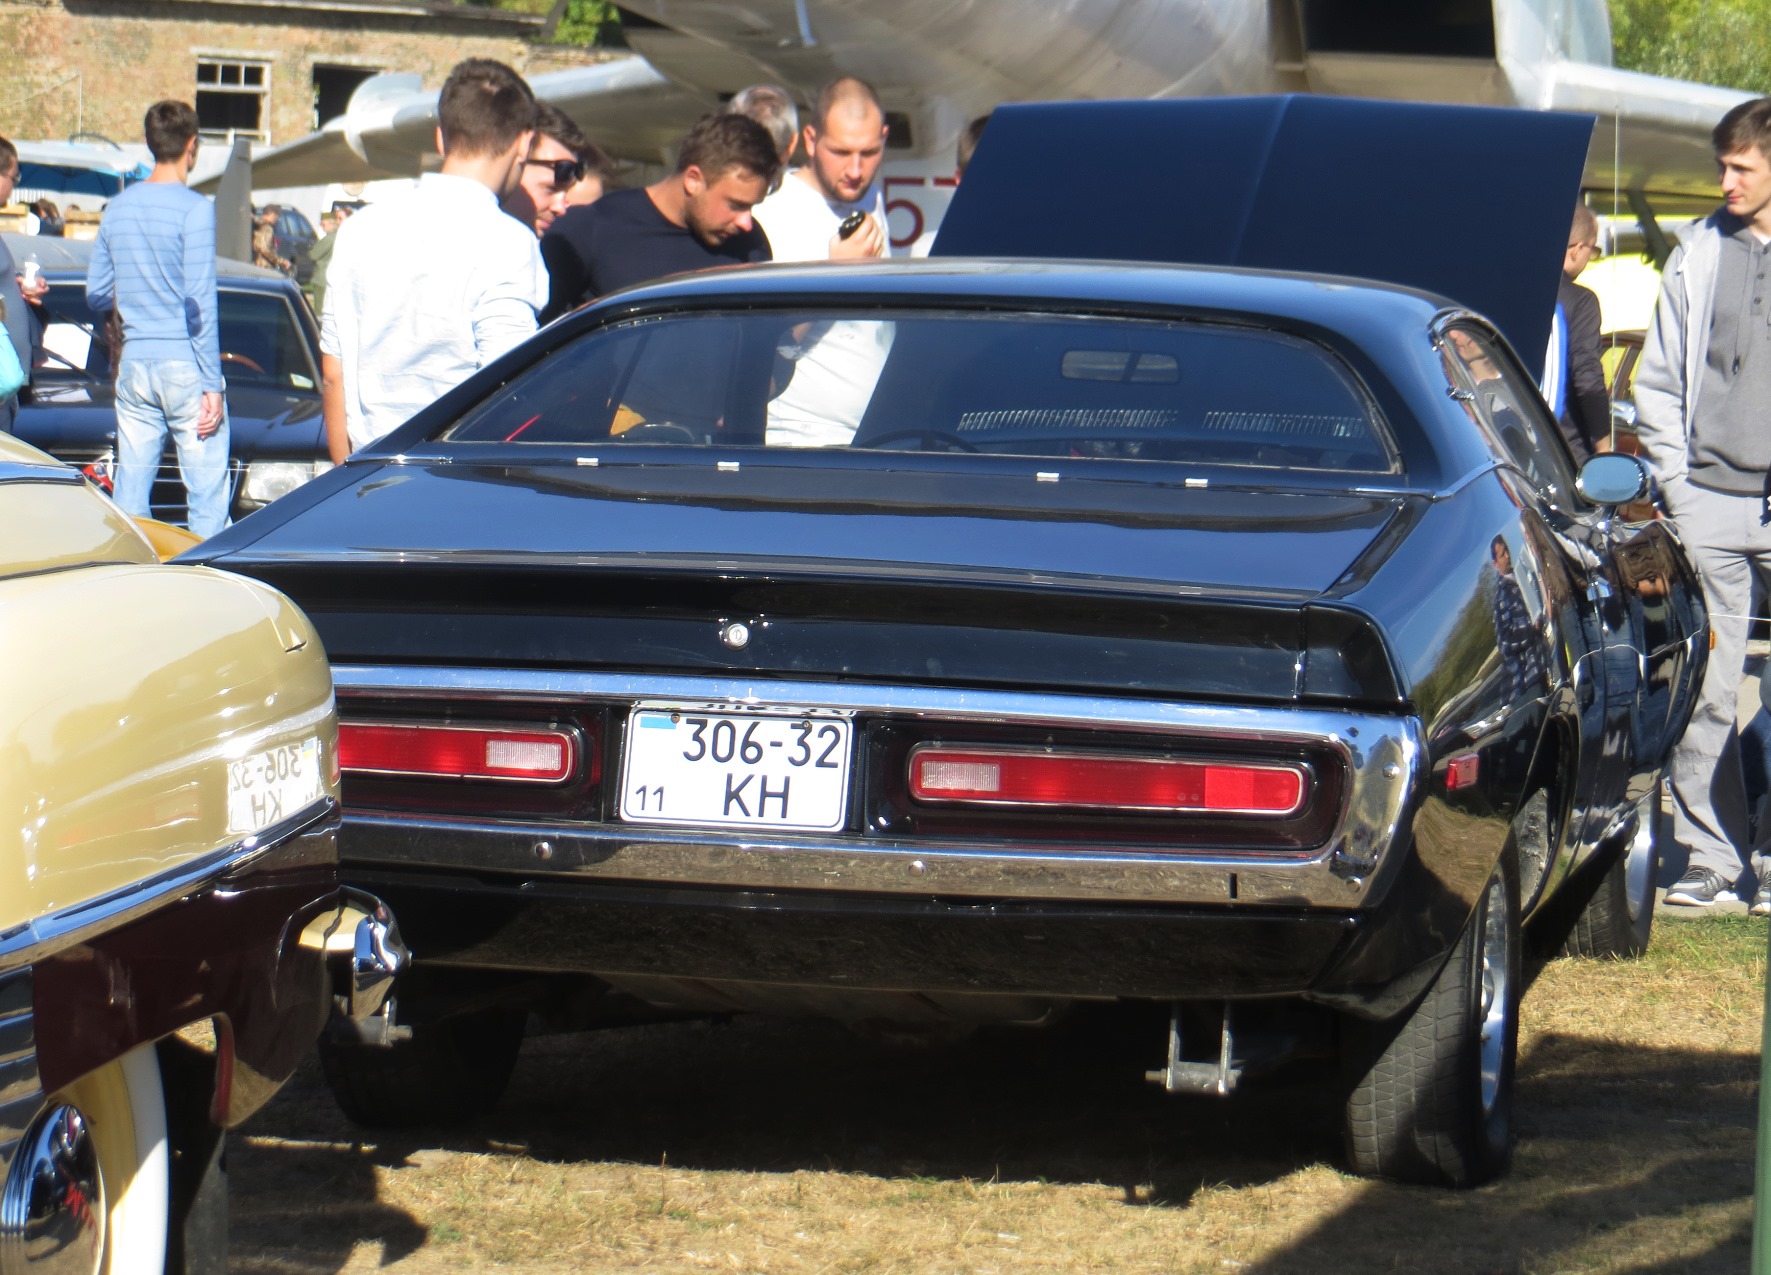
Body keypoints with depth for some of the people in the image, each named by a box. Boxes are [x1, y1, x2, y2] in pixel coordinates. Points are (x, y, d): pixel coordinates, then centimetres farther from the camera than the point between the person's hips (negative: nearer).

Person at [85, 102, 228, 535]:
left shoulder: (117, 208, 8)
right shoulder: (193, 208, -9)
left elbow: (96, 296, 14)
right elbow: (199, 302, -13)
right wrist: (212, 385, -11)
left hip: (134, 365, 6)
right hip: (185, 367, -6)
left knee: (130, 489, 9)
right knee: (207, 498, -3)